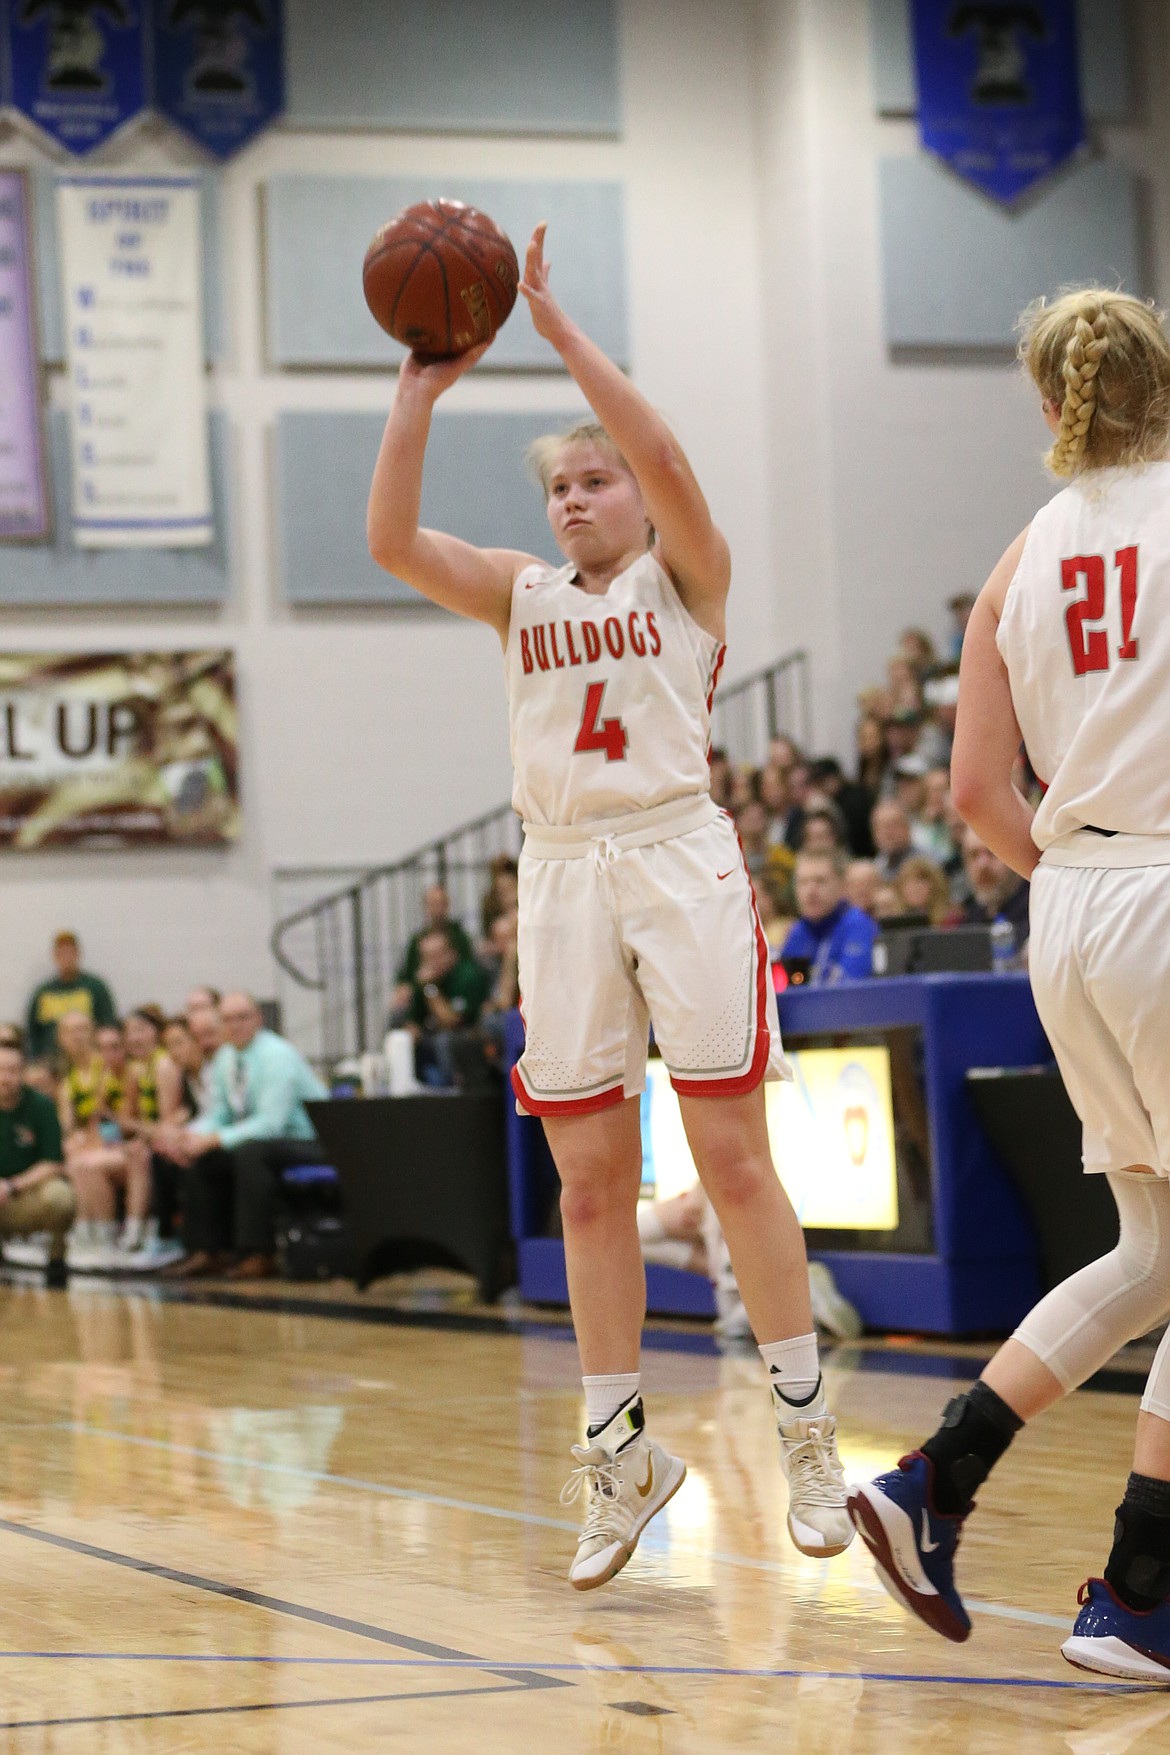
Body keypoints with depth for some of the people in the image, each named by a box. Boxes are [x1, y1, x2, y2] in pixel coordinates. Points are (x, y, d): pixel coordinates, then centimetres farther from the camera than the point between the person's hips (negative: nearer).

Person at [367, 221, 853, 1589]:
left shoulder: (686, 577, 5)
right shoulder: (521, 596, 15)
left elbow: (668, 463, -14)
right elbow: (390, 540, 1)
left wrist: (557, 327, -14)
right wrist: (421, 390, -7)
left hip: (679, 860, -4)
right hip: (563, 875, 4)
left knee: (732, 1160, -4)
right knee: (590, 1183, 4)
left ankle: (807, 1432, 4)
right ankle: (619, 1453, 11)